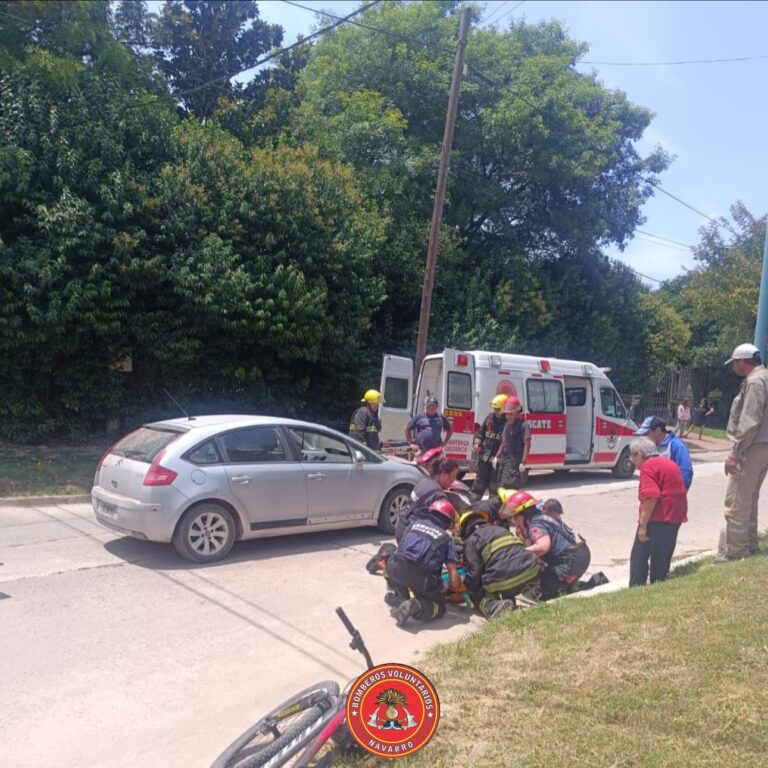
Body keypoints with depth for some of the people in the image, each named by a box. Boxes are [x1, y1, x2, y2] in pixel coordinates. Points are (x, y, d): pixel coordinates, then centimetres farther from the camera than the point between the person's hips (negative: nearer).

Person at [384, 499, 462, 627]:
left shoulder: (416, 522, 22)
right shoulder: (446, 539, 15)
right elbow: (454, 577, 6)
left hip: (396, 569, 3)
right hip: (422, 578, -3)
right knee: (439, 608, 20)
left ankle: (400, 599, 15)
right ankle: (416, 606, -11)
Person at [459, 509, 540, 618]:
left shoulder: (471, 540, 8)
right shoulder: (500, 529, 28)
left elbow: (474, 572, -2)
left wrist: (465, 588, 17)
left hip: (503, 580, -7)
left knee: (476, 590, 20)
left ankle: (491, 606, -10)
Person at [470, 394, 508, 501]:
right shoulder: (490, 417, 6)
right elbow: (481, 431, 17)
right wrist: (477, 443, 3)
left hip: (498, 457, -5)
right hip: (484, 455, 5)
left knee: (494, 481, 4)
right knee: (481, 477, 13)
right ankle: (474, 498, 22)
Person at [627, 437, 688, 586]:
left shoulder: (648, 466, -12)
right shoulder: (669, 463, 18)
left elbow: (651, 497, -23)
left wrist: (643, 525, -20)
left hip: (658, 519, -9)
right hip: (675, 517, 9)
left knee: (639, 557, 0)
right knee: (662, 559, 15)